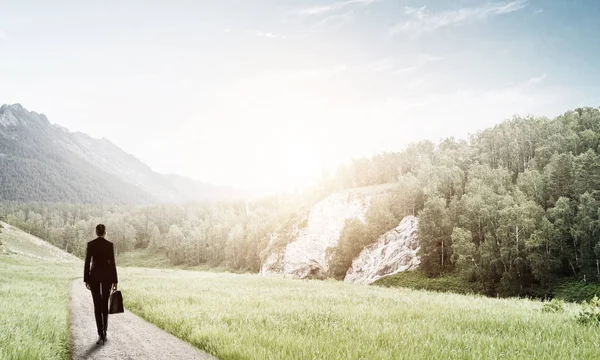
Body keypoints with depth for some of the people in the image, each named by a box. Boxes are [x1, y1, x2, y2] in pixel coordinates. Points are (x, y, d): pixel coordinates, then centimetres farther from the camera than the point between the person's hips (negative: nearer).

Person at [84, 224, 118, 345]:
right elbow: (112, 263, -7)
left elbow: (87, 263, -3)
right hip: (107, 275, 0)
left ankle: (101, 335, -7)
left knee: (97, 305, 1)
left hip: (94, 275, 0)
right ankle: (104, 330, 24)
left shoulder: (90, 244, -3)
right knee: (105, 304, 16)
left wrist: (86, 280, 4)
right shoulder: (110, 245, -5)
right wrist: (115, 281, -2)